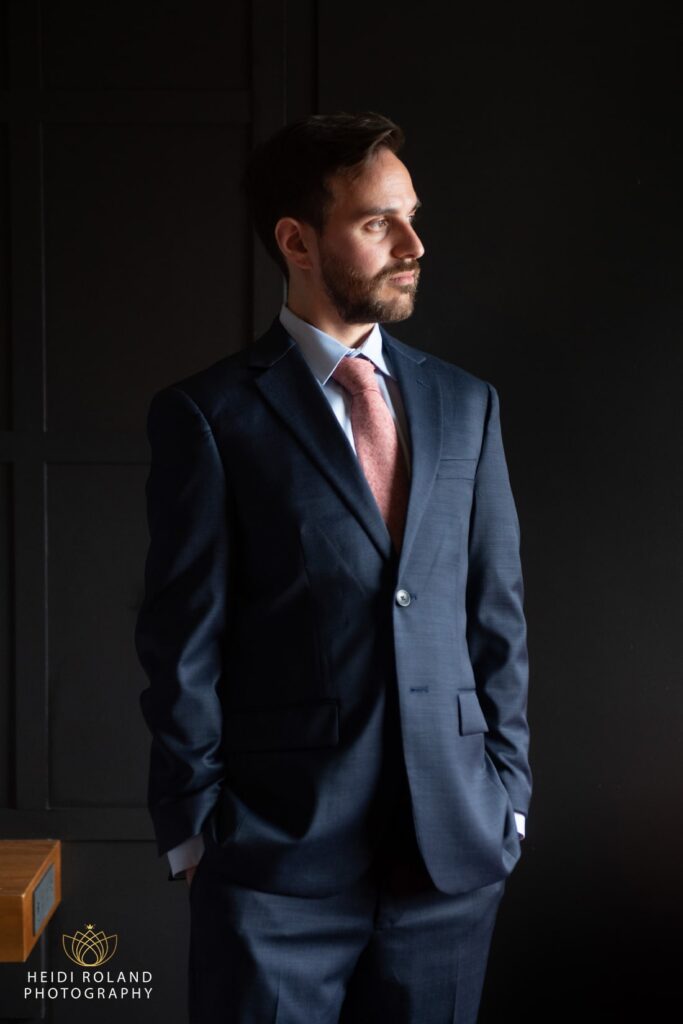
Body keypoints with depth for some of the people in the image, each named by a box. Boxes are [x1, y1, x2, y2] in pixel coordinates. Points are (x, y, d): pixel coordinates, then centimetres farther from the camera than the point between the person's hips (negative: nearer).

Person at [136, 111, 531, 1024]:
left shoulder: (466, 405, 8)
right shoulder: (210, 416, -4)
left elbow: (497, 611, 10)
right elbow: (185, 643, -4)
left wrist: (506, 793, 7)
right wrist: (194, 830, -4)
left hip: (455, 845, 4)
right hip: (278, 853, -3)